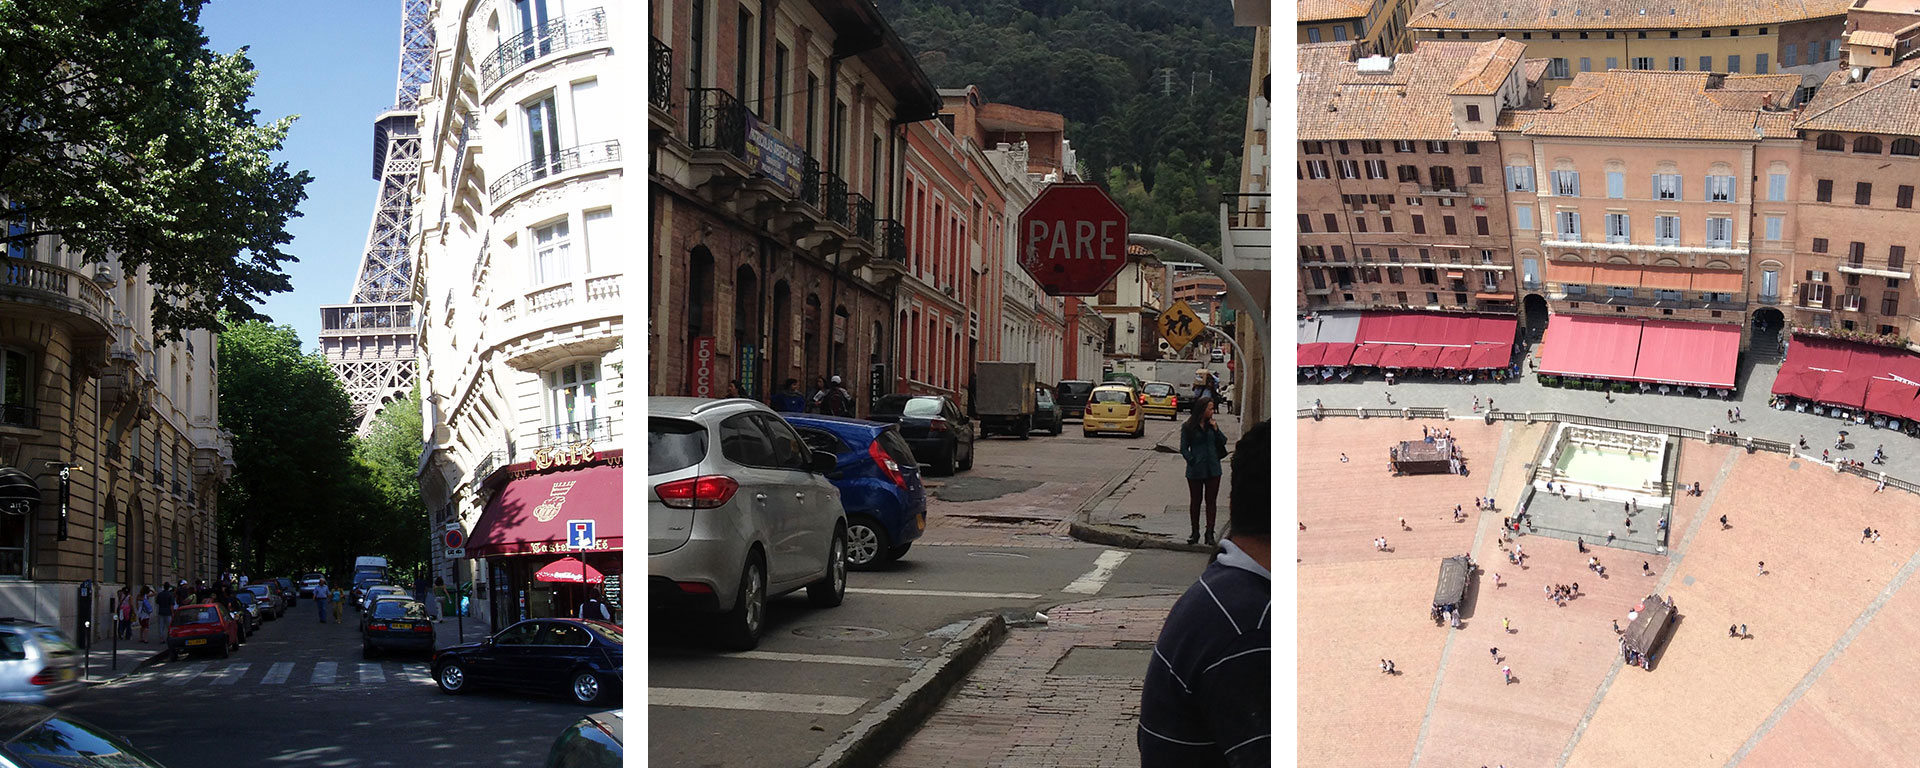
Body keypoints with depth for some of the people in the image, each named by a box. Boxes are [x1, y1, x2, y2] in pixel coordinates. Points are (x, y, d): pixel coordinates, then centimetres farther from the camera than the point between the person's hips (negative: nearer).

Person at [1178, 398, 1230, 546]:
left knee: (1211, 500, 2)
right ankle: (1195, 532, 19)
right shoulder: (1188, 427, -4)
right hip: (1196, 470, -3)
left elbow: (1223, 441, 6)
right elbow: (1184, 448, -4)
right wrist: (1192, 461, -15)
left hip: (1213, 469, 3)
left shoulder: (1212, 425, 7)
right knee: (1195, 500, 8)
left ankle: (1210, 533, 5)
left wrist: (1216, 429, -8)